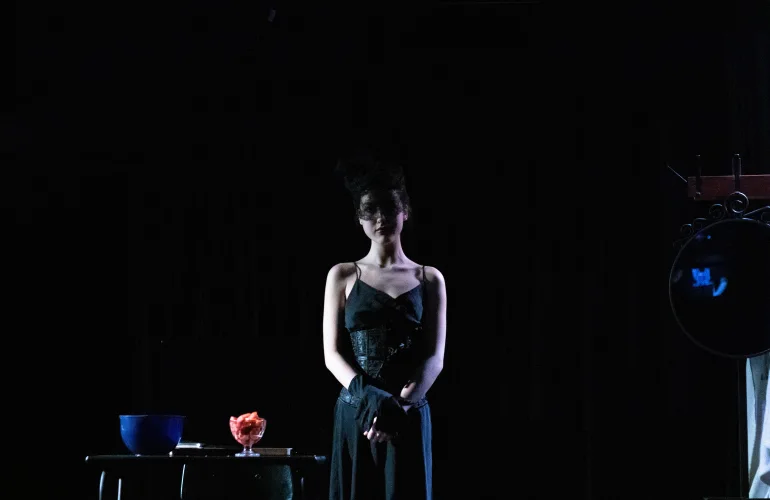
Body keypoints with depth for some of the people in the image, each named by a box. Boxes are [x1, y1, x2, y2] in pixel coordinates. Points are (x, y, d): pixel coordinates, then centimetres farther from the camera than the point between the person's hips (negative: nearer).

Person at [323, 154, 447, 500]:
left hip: (410, 417, 0)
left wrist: (400, 405, -17)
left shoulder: (429, 280, 8)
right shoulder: (343, 276, 8)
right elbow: (332, 353, 1)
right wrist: (368, 397, -17)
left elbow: (434, 358, 0)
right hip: (356, 416, 0)